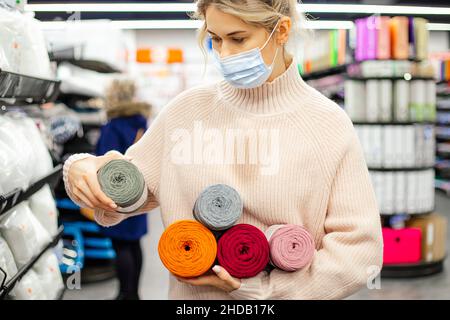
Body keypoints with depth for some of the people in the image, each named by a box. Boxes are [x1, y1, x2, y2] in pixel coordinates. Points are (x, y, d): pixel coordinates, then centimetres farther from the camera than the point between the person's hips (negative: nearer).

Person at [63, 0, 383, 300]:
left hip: (283, 292, -2)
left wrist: (256, 286, -19)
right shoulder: (188, 109, -6)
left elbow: (359, 249, -14)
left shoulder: (329, 125, -13)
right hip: (190, 293, 2)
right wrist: (85, 170, -18)